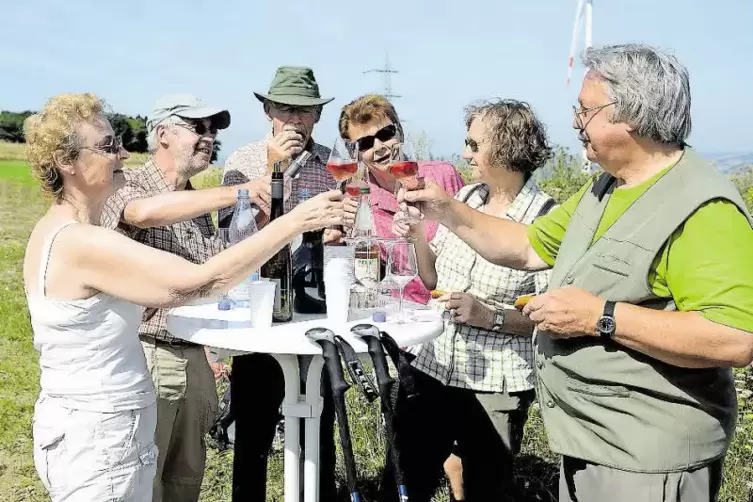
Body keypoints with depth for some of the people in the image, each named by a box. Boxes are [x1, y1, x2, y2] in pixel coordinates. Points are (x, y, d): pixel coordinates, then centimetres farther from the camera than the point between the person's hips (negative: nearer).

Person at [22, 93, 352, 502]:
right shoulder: (82, 243, -24)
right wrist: (296, 221, -25)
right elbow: (202, 282, -28)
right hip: (97, 439, -9)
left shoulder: (56, 230, 6)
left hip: (92, 429, 9)